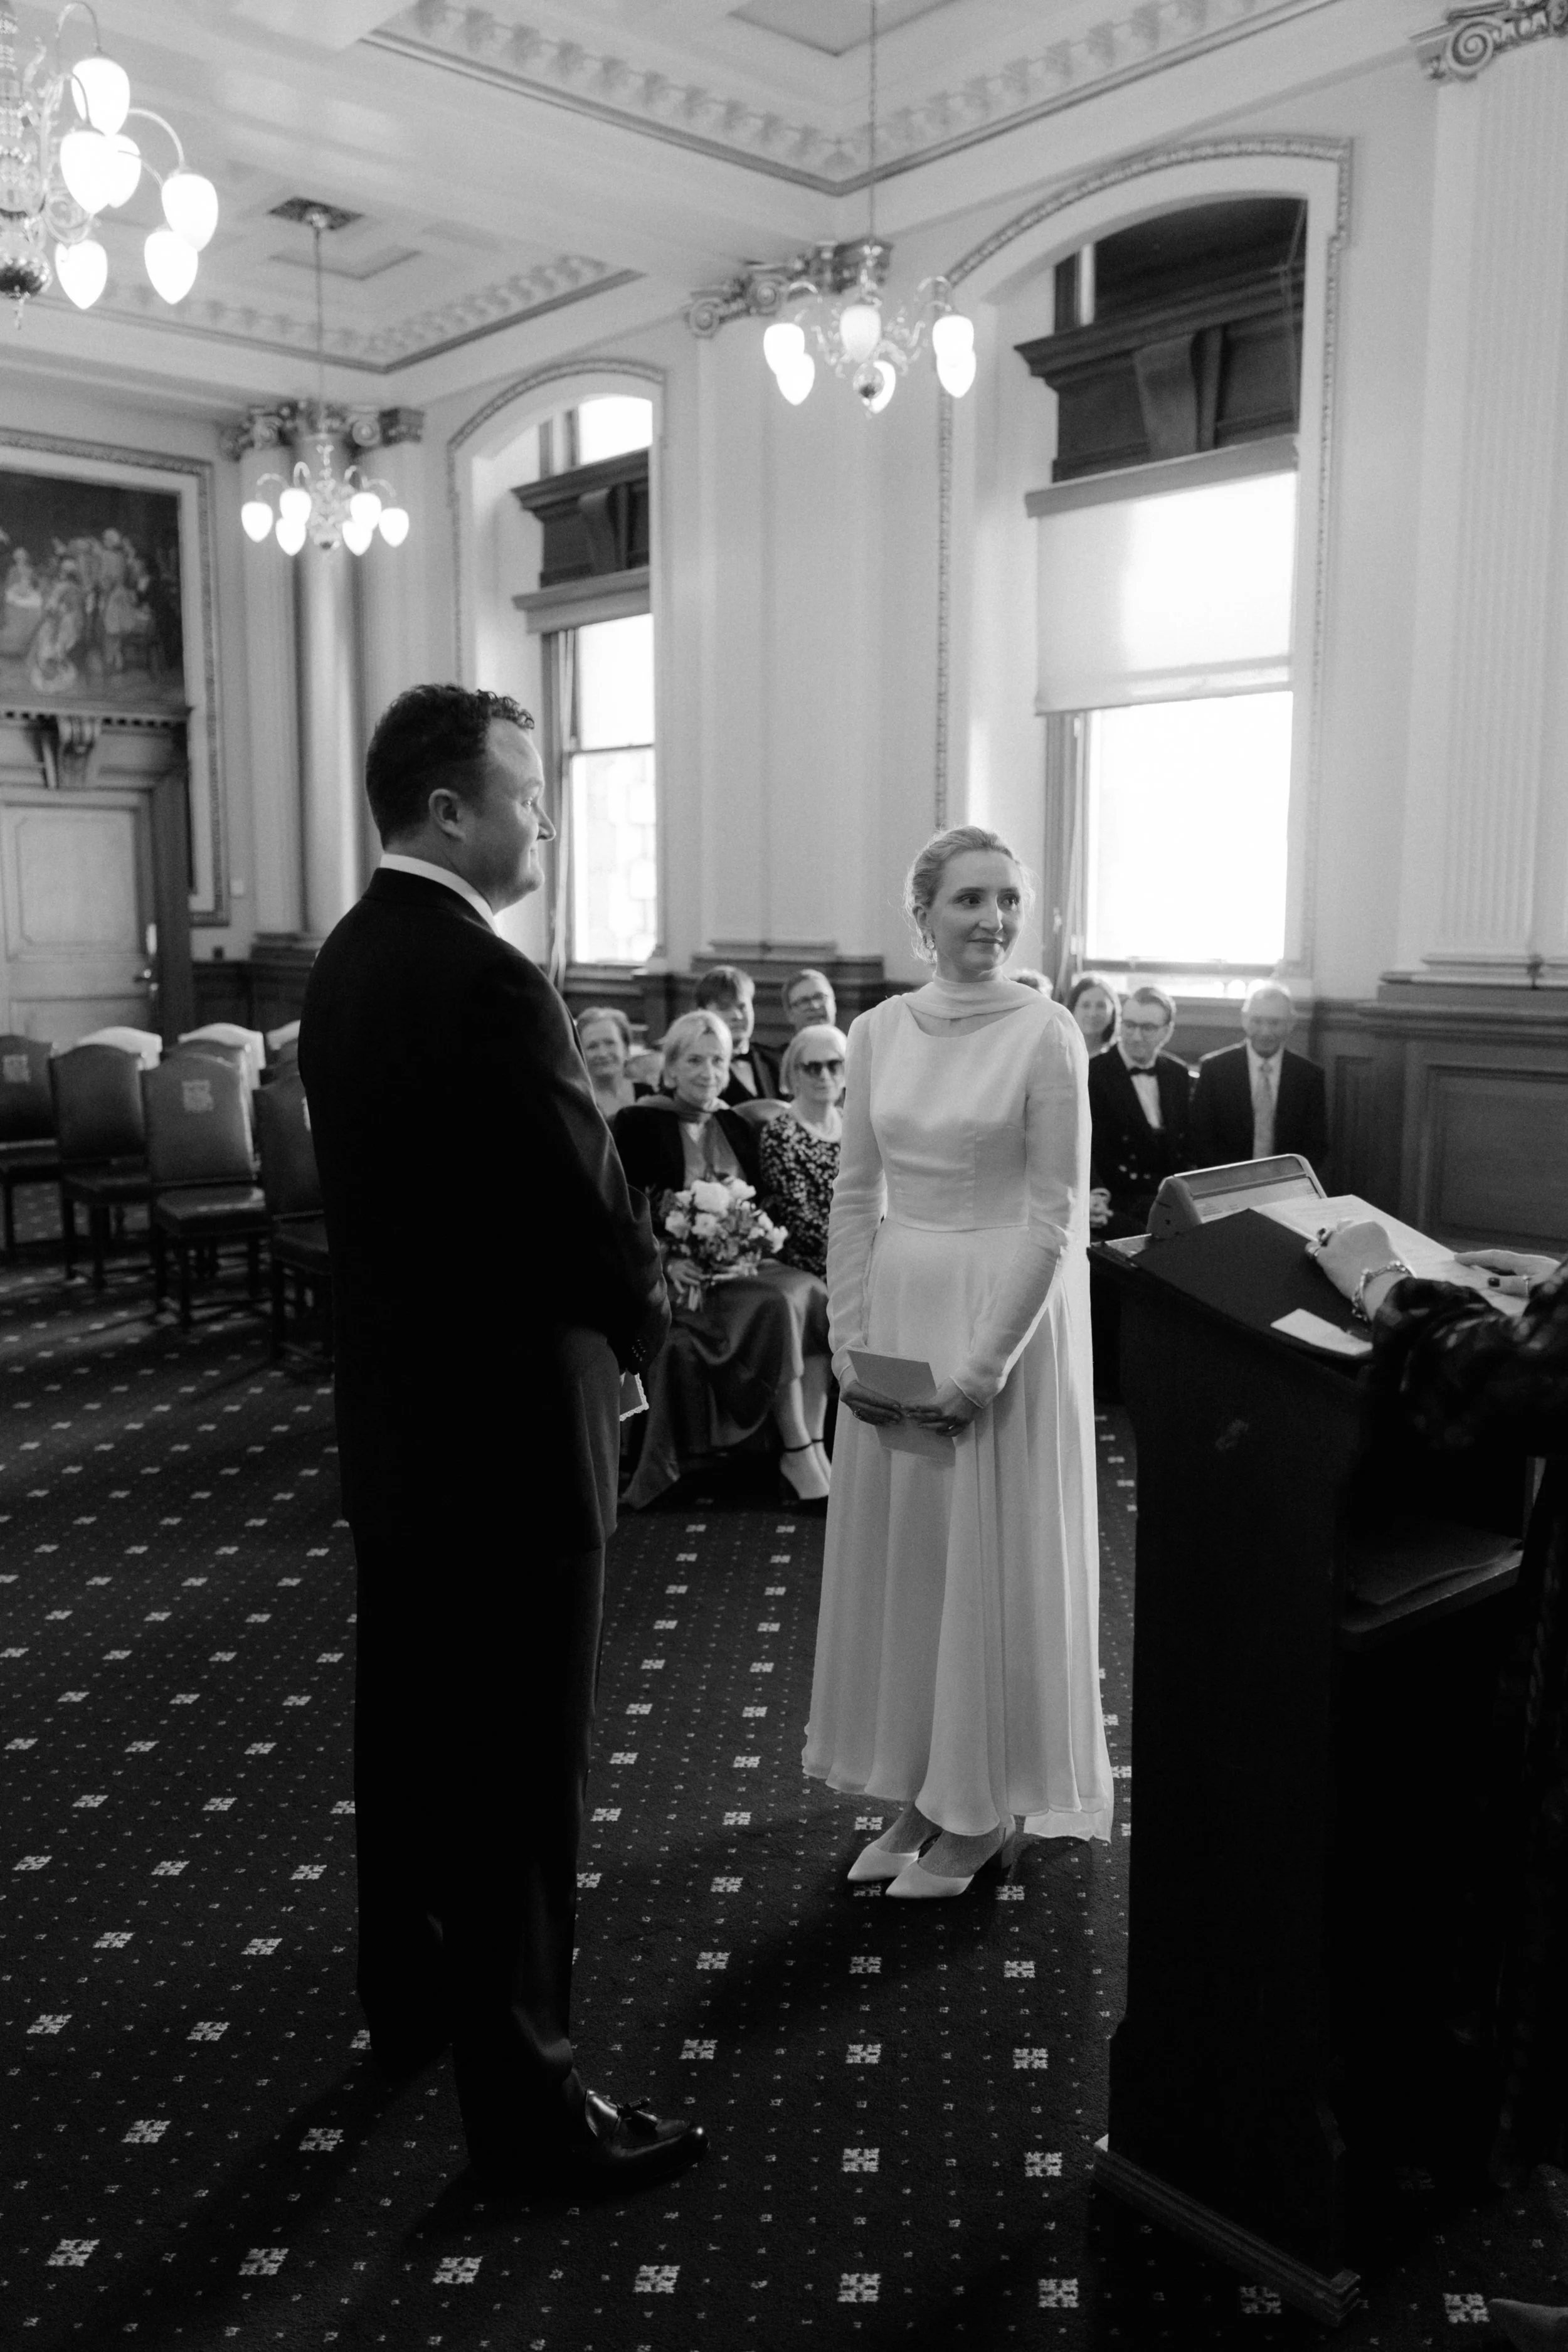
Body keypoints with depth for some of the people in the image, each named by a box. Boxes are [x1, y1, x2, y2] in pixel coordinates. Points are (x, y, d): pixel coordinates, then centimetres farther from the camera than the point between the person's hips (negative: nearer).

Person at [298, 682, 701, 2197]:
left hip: (390, 1414, 9)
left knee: (409, 1725, 22)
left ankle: (409, 1999, 41)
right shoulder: (491, 988, -23)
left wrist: (606, 1294, 11)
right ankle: (525, 2105, 18)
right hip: (509, 1431, -9)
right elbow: (599, 1218, -21)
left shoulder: (344, 963, 5)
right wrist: (640, 1320, 1)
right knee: (518, 1772, 3)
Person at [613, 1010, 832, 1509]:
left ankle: (812, 1445, -24)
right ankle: (799, 1453, -22)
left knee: (816, 1299, -24)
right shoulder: (638, 1125, 0)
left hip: (741, 1268, 5)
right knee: (780, 1303, -29)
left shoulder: (737, 1128, 16)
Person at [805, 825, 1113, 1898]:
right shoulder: (879, 1031, 4)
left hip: (1008, 1308, -5)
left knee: (992, 1558, 5)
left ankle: (986, 1808, 23)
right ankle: (917, 1790, 28)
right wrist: (851, 1337, -1)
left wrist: (986, 1362, -16)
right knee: (894, 1551, 11)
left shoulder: (1047, 1033, -10)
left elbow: (1056, 1216, -12)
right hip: (898, 1305, 5)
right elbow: (855, 1195, 7)